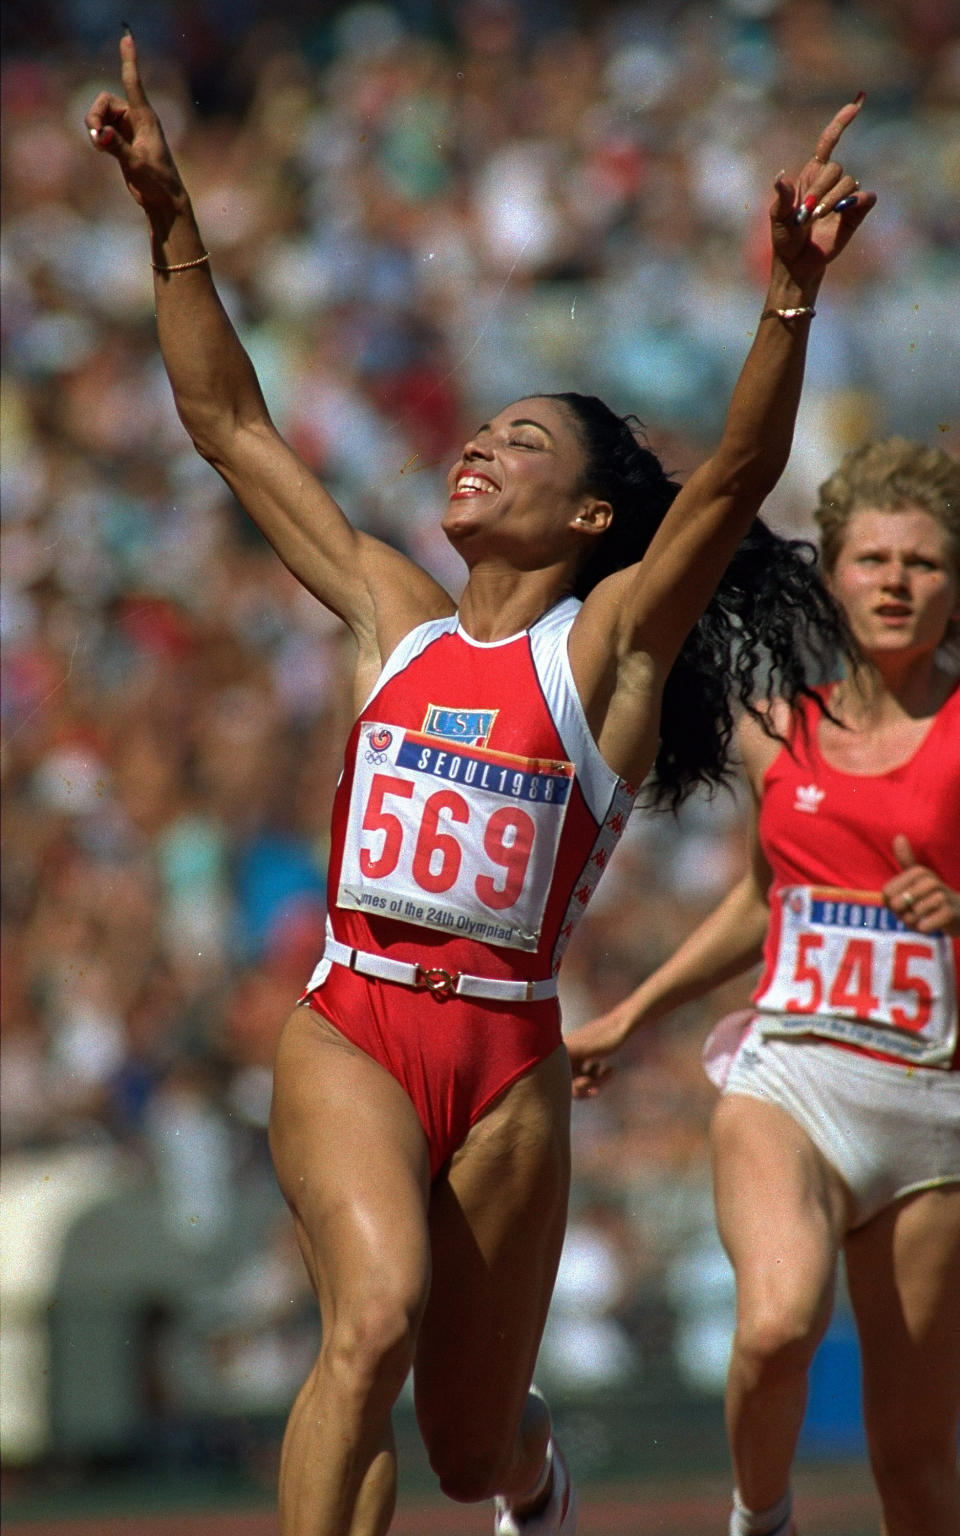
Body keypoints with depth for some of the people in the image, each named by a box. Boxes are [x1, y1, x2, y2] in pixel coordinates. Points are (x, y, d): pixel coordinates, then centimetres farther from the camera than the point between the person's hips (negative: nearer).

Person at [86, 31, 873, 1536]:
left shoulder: (610, 641, 1)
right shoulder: (395, 617, 10)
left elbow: (737, 477, -16)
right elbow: (229, 423, 13)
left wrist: (790, 297, -31)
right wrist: (169, 216, 8)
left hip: (507, 1057, -1)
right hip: (350, 1028, 1)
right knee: (376, 1312, -29)